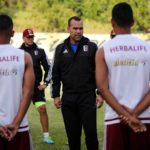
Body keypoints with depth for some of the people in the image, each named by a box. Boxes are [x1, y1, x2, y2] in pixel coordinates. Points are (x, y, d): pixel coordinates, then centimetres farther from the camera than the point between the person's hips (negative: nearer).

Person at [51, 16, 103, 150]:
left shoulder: (91, 47, 2)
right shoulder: (61, 49, 9)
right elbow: (56, 74, 11)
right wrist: (55, 95, 5)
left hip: (87, 97, -2)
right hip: (68, 98, 2)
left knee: (91, 132, -5)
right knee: (72, 134, 7)